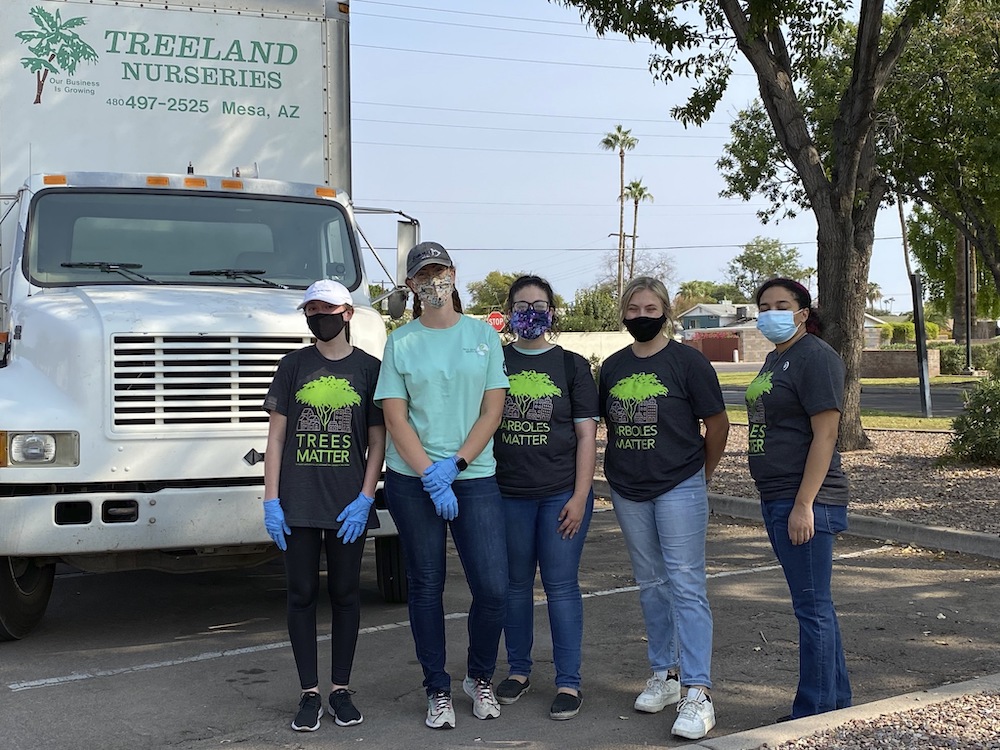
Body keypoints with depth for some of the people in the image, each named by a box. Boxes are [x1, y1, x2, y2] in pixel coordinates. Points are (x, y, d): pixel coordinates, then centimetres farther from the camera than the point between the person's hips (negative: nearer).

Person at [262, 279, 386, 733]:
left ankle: (341, 690, 19)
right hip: (297, 503, 1)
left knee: (344, 593, 7)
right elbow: (276, 436, 4)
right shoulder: (293, 366, 5)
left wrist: (365, 499, -7)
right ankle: (309, 693, 14)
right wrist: (271, 500, -3)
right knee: (302, 594, 5)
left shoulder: (369, 368, 3)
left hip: (348, 504, -1)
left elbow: (377, 442, 2)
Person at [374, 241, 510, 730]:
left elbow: (492, 410, 1)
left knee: (492, 588, -5)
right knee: (426, 587, 6)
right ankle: (438, 691, 19)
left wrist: (455, 464, -11)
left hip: (475, 476, 0)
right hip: (412, 481, 0)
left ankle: (480, 678, 20)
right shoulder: (400, 342, 3)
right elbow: (395, 418, -3)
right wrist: (431, 477, -13)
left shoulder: (483, 335, 6)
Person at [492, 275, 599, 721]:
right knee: (515, 584, 10)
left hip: (561, 493, -2)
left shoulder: (571, 365, 4)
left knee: (561, 585, -1)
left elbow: (586, 434, 1)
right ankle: (518, 670, 25)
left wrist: (580, 496, -7)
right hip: (508, 493, 2)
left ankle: (568, 682, 6)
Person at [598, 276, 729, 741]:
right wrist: (623, 467, 13)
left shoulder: (688, 362, -6)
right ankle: (664, 675, 26)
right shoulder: (613, 367, 8)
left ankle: (697, 693, -7)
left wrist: (702, 473, 7)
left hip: (679, 489, -5)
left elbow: (717, 424, -1)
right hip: (628, 492, 5)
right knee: (651, 585, 14)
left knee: (686, 586, -8)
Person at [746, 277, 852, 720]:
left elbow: (825, 435, -18)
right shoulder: (775, 359, 17)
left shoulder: (815, 356, -12)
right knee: (814, 605, 16)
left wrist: (804, 505, -22)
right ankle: (836, 703, 26)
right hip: (776, 500, 10)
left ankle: (815, 716, 6)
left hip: (804, 502, -10)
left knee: (812, 606, -3)